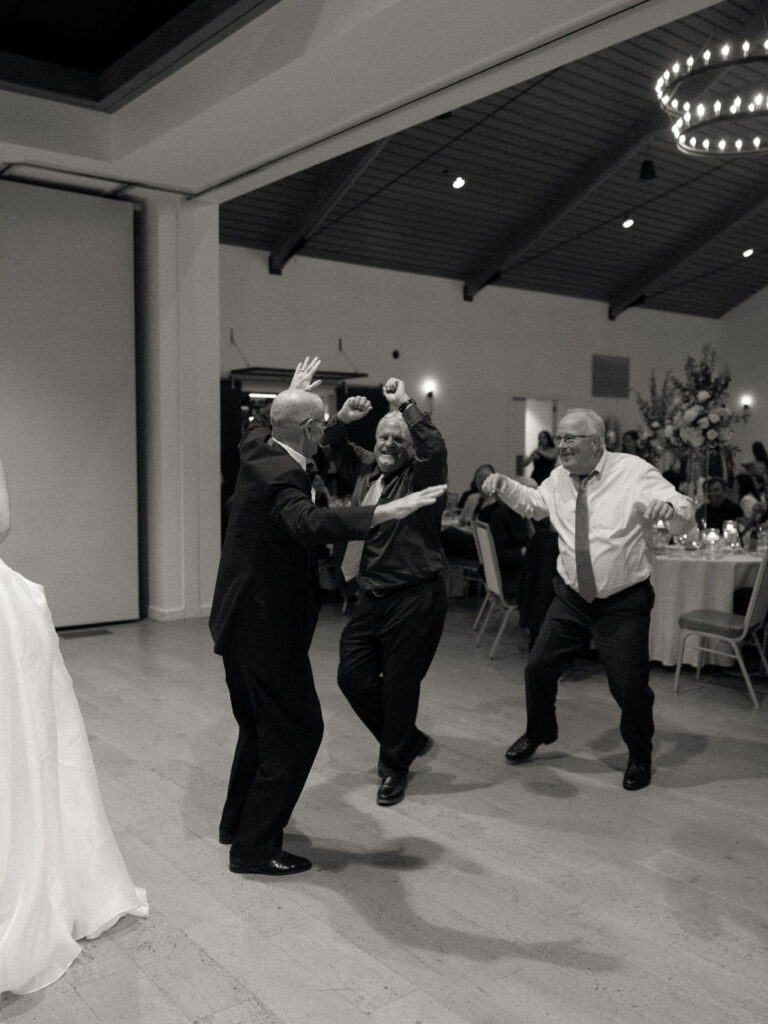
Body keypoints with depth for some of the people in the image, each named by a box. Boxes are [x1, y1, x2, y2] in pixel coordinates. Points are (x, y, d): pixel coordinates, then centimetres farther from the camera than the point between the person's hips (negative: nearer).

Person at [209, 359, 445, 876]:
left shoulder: (259, 450, 4)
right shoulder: (281, 476, -24)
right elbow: (309, 523, -45)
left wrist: (293, 392, 44)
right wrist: (385, 512, -53)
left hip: (241, 620, 11)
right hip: (267, 626, -11)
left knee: (262, 724, 24)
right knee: (297, 731, 0)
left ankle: (239, 821, 39)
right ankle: (255, 847, 9)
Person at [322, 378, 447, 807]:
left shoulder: (422, 475, -8)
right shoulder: (366, 468, 11)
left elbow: (435, 446, -29)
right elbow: (334, 446, 22)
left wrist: (406, 404, -25)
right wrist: (343, 418, 2)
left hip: (416, 598, -7)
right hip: (371, 595, 7)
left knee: (399, 685, 2)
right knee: (353, 676, 10)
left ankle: (396, 766, 25)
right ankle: (410, 739, 32)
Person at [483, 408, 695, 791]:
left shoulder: (634, 472, -14)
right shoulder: (558, 479, 1)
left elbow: (685, 516, -16)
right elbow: (533, 504, 21)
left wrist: (668, 508, -40)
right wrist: (504, 486, 3)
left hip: (623, 604, -4)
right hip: (571, 598, 5)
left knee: (630, 687, -3)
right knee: (538, 668, 7)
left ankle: (639, 757, 28)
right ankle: (538, 733, 38)